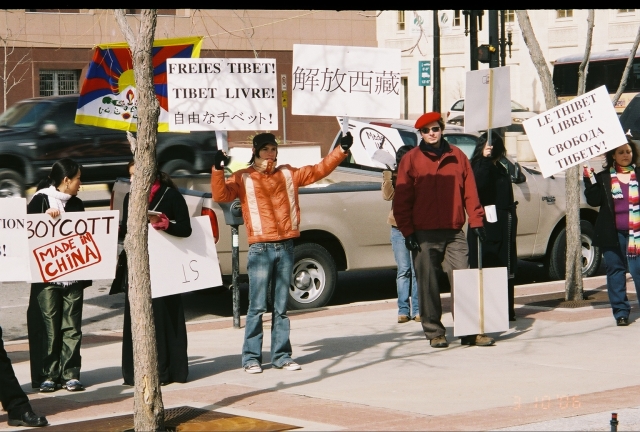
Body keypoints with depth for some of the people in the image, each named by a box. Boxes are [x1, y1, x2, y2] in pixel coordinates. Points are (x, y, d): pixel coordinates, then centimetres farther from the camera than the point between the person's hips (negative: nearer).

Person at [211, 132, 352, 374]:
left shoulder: (288, 174, 14)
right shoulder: (244, 178, 2)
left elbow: (319, 170, 15)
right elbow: (221, 195, -12)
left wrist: (342, 149, 8)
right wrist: (218, 170, -27)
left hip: (286, 247, 4)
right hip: (260, 249, -4)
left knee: (281, 307, 8)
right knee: (257, 307, -5)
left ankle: (281, 355, 13)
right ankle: (251, 357, 0)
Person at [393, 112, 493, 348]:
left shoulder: (457, 156, 9)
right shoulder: (411, 160, 3)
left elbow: (470, 192, 9)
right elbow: (402, 200, 1)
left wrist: (476, 221, 1)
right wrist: (407, 230, -6)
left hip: (454, 233, 2)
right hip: (424, 235, -1)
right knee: (428, 286, 1)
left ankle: (470, 331, 1)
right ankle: (434, 332, 10)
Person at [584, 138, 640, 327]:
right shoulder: (603, 177, 8)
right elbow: (593, 200, -1)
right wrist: (590, 180, -10)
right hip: (612, 233, 1)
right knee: (615, 271, 3)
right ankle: (620, 312, 9)